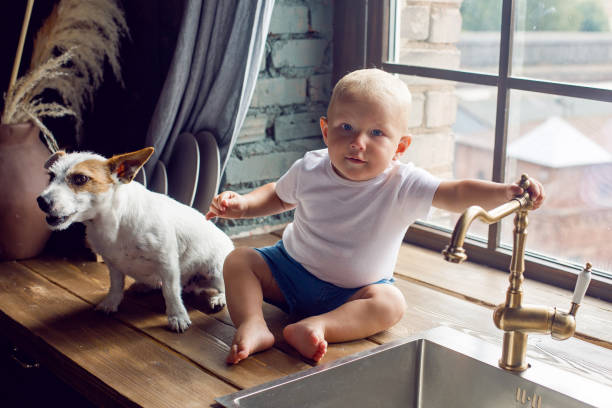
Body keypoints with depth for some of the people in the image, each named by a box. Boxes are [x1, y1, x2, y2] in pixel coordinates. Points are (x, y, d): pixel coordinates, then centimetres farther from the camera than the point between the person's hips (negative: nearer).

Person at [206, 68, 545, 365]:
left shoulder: (402, 185, -22)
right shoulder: (309, 170, -13)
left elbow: (457, 194, -35)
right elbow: (278, 195, 8)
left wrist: (505, 192, -51)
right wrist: (241, 204, -9)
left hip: (350, 291, -2)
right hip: (291, 268, 2)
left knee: (390, 303, -28)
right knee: (238, 260, -12)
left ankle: (316, 326, -41)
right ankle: (253, 325, -27)